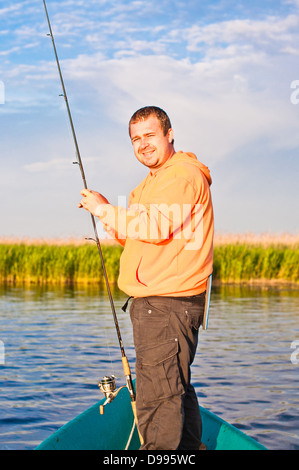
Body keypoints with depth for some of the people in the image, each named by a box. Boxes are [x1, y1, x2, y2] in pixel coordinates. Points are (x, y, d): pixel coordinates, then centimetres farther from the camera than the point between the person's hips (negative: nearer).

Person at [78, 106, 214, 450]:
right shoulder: (152, 182, 24)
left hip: (168, 302, -11)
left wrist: (105, 210, -12)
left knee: (157, 397, -13)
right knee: (176, 390, 17)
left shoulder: (183, 175, -10)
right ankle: (187, 450, 26)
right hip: (156, 301, 11)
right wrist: (108, 215, 6)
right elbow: (140, 240, 22)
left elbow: (156, 227, -22)